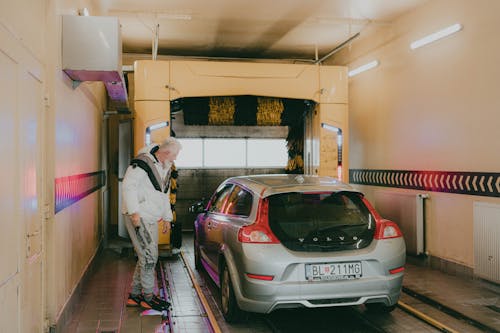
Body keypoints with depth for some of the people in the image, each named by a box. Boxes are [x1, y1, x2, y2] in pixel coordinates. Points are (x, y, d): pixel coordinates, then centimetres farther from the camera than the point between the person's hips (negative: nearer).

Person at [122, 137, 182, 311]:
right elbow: (128, 185, -20)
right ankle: (148, 297, 3)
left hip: (151, 220, 9)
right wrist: (134, 212, -24)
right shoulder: (143, 163, -13)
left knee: (146, 258, 12)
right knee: (149, 256, -8)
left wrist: (167, 218, 23)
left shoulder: (165, 169, 17)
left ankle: (134, 295, 22)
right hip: (138, 218, -9)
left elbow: (165, 195, 26)